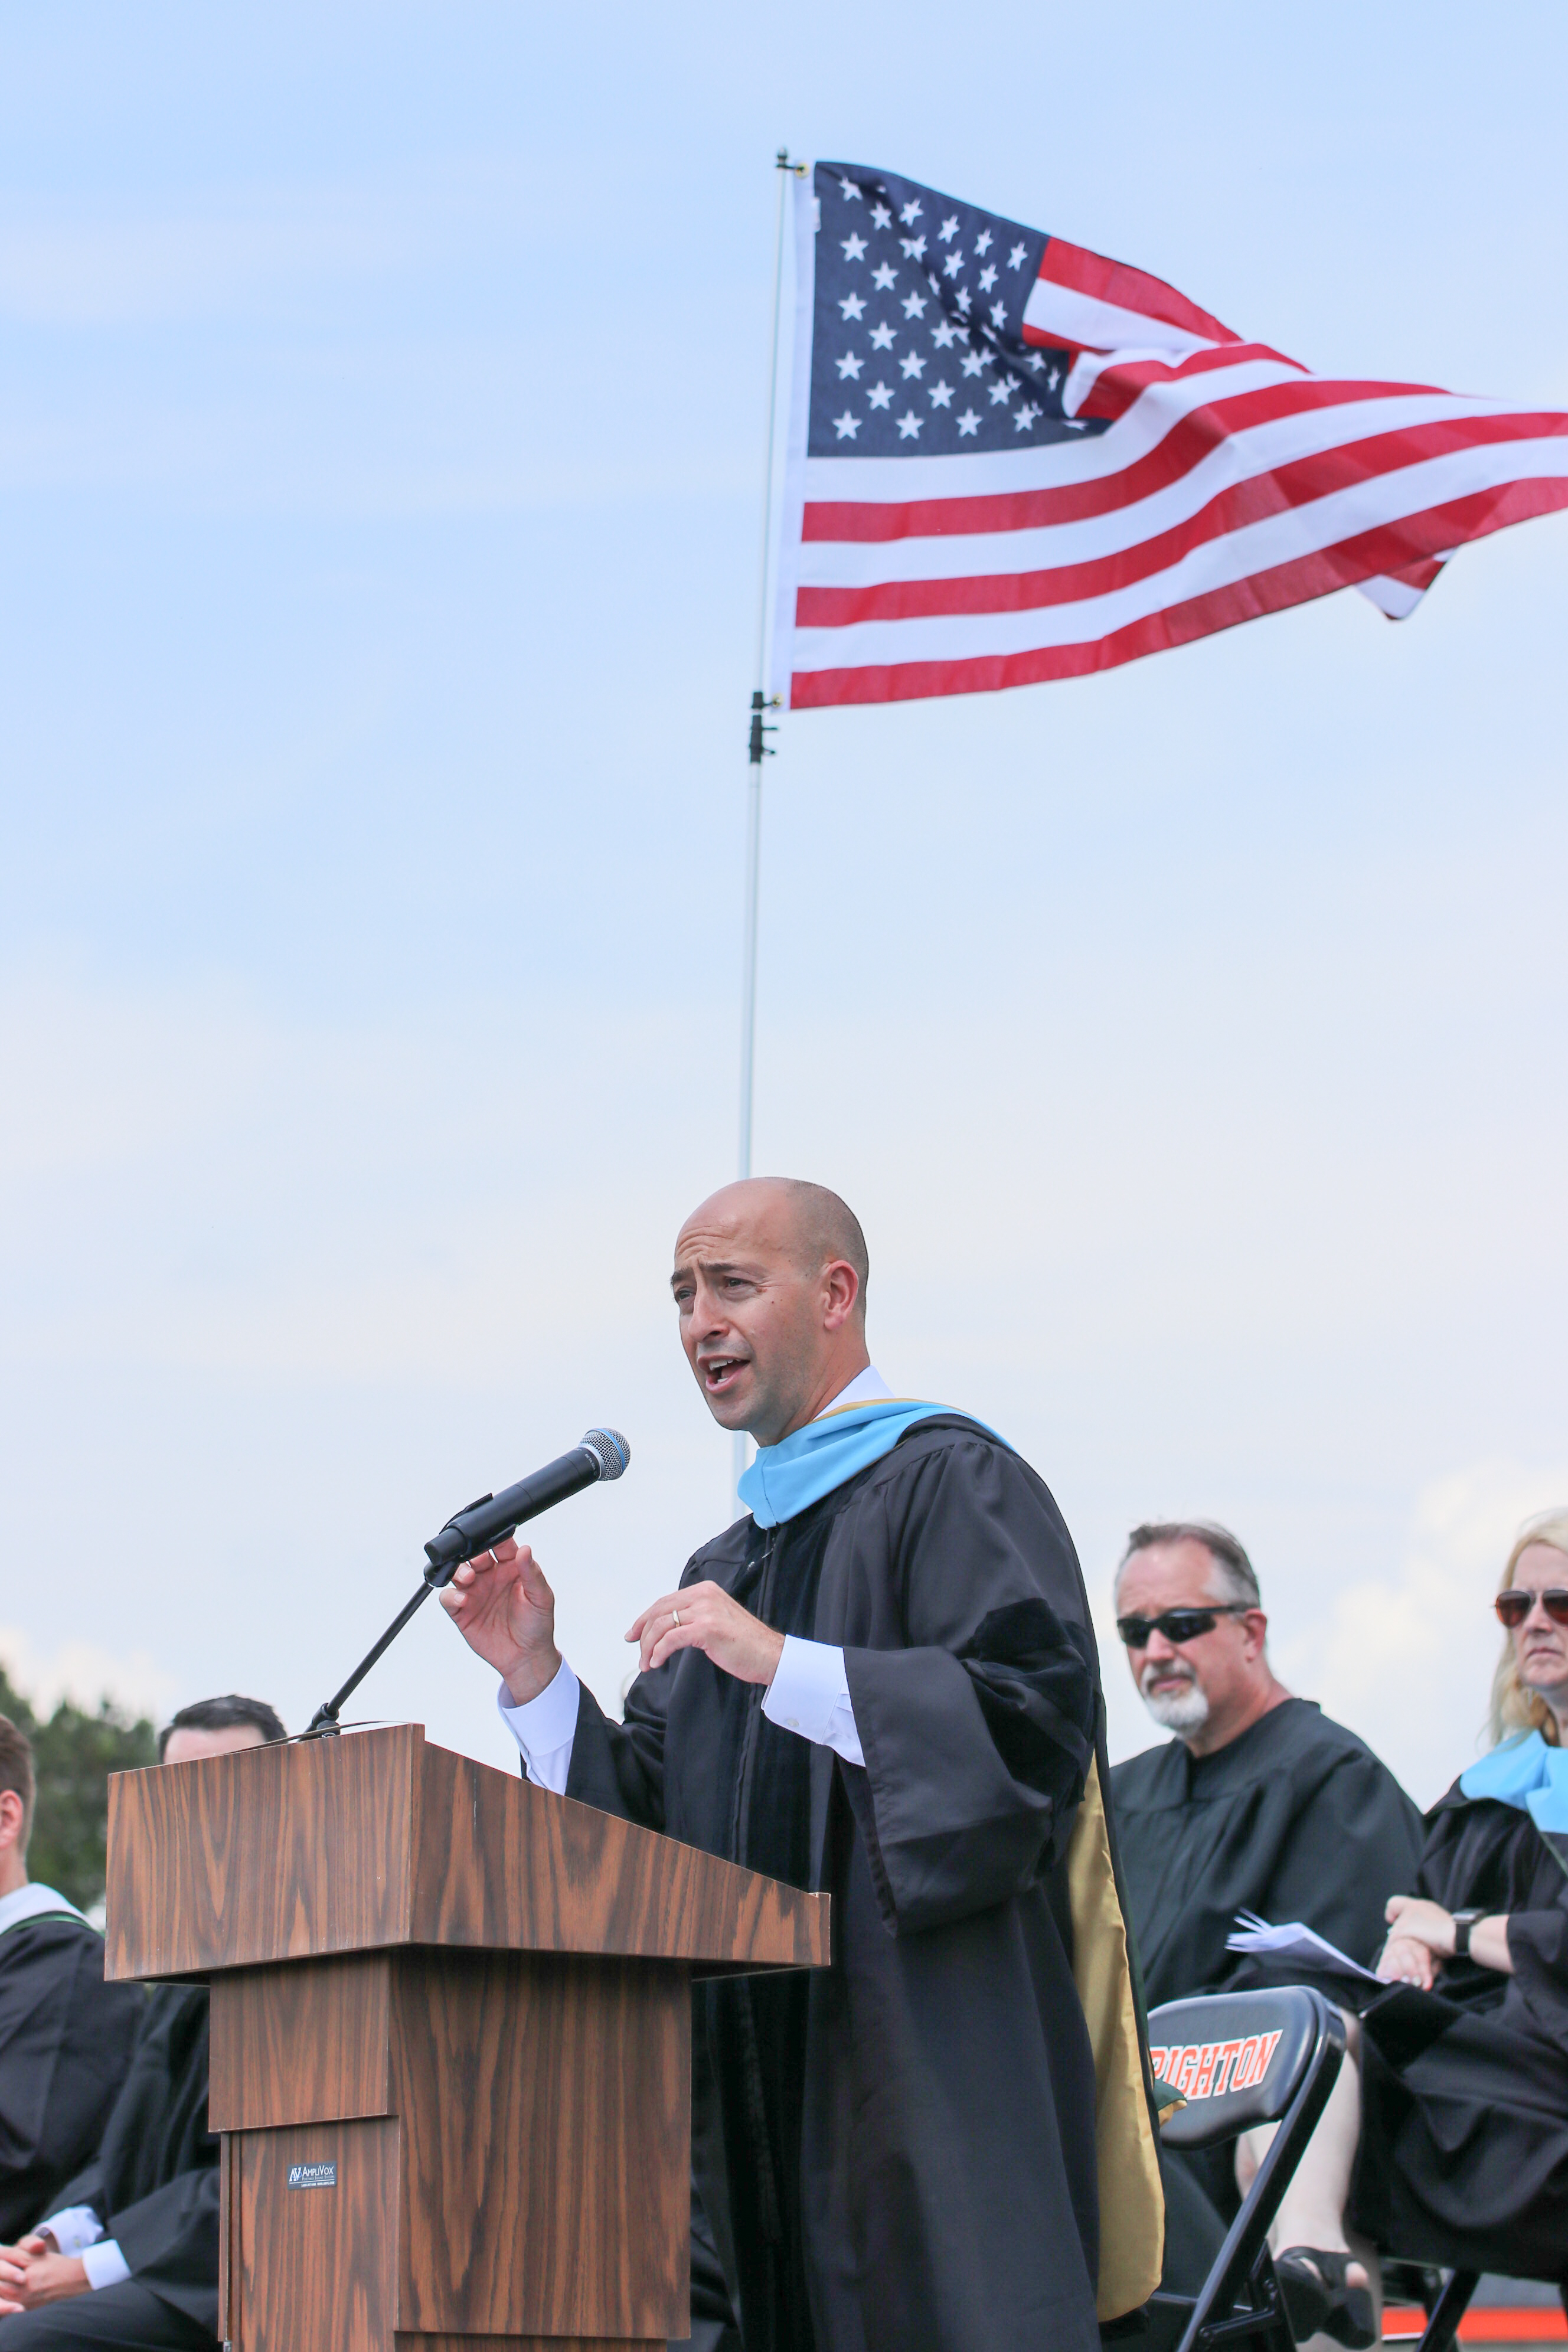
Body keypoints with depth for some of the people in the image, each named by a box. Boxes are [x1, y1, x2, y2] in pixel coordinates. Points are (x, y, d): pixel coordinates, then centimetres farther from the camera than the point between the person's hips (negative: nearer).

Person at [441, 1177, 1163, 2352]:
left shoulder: (954, 1485, -2)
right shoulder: (730, 1566, 23)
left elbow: (1030, 1713, -17)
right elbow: (642, 1833, 19)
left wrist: (778, 1665, -21)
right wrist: (536, 1676, 4)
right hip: (776, 2098, 8)